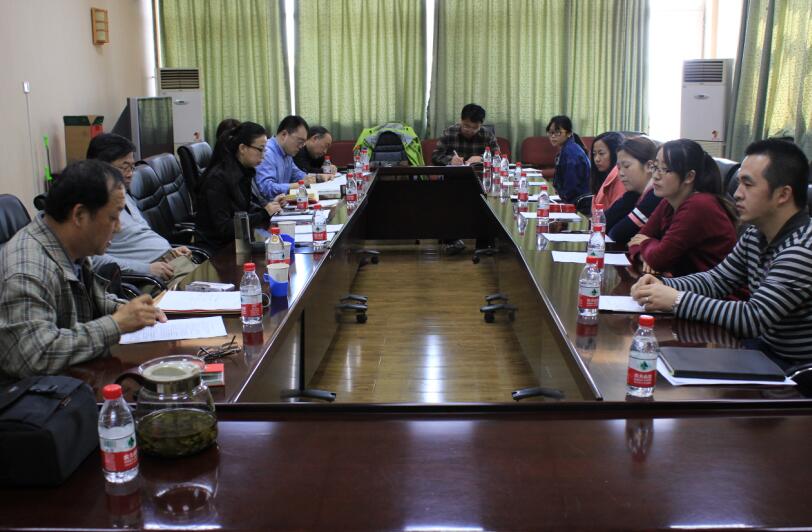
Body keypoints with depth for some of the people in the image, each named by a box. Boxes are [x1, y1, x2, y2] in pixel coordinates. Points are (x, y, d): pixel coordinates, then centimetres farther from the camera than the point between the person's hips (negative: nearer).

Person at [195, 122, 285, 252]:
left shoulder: (243, 171, 4)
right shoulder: (218, 178, -20)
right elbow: (223, 228, -21)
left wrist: (269, 206, -1)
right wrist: (263, 214, -20)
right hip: (218, 247, -8)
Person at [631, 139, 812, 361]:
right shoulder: (755, 235, 3)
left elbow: (753, 319, -29)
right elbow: (718, 280, 11)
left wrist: (676, 300, -26)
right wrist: (665, 286, -7)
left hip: (794, 367, -7)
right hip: (763, 348, 7)